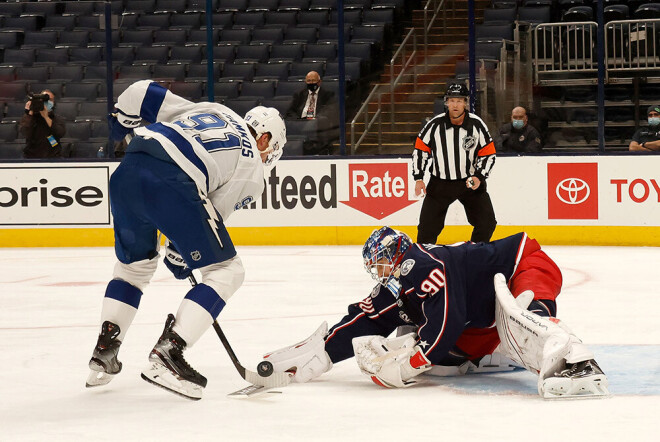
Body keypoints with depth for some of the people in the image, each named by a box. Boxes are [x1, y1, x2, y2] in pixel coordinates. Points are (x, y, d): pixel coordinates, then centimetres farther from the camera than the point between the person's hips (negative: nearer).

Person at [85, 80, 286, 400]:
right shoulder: (252, 169, 17)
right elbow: (213, 214, 13)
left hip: (126, 173, 7)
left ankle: (103, 353, 26)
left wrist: (120, 122, 43)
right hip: (171, 184, -7)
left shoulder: (207, 109, 31)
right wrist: (180, 255, 26)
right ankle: (168, 353, -4)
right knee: (226, 271, 7)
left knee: (134, 262, 30)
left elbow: (142, 93, 26)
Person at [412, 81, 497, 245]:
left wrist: (479, 177, -14)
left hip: (470, 182, 0)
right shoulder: (435, 124, -10)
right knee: (428, 225, -4)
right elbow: (420, 149, 0)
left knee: (486, 223, -5)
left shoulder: (476, 124, -9)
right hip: (440, 182, 0)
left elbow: (488, 153, -2)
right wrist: (418, 179, -3)